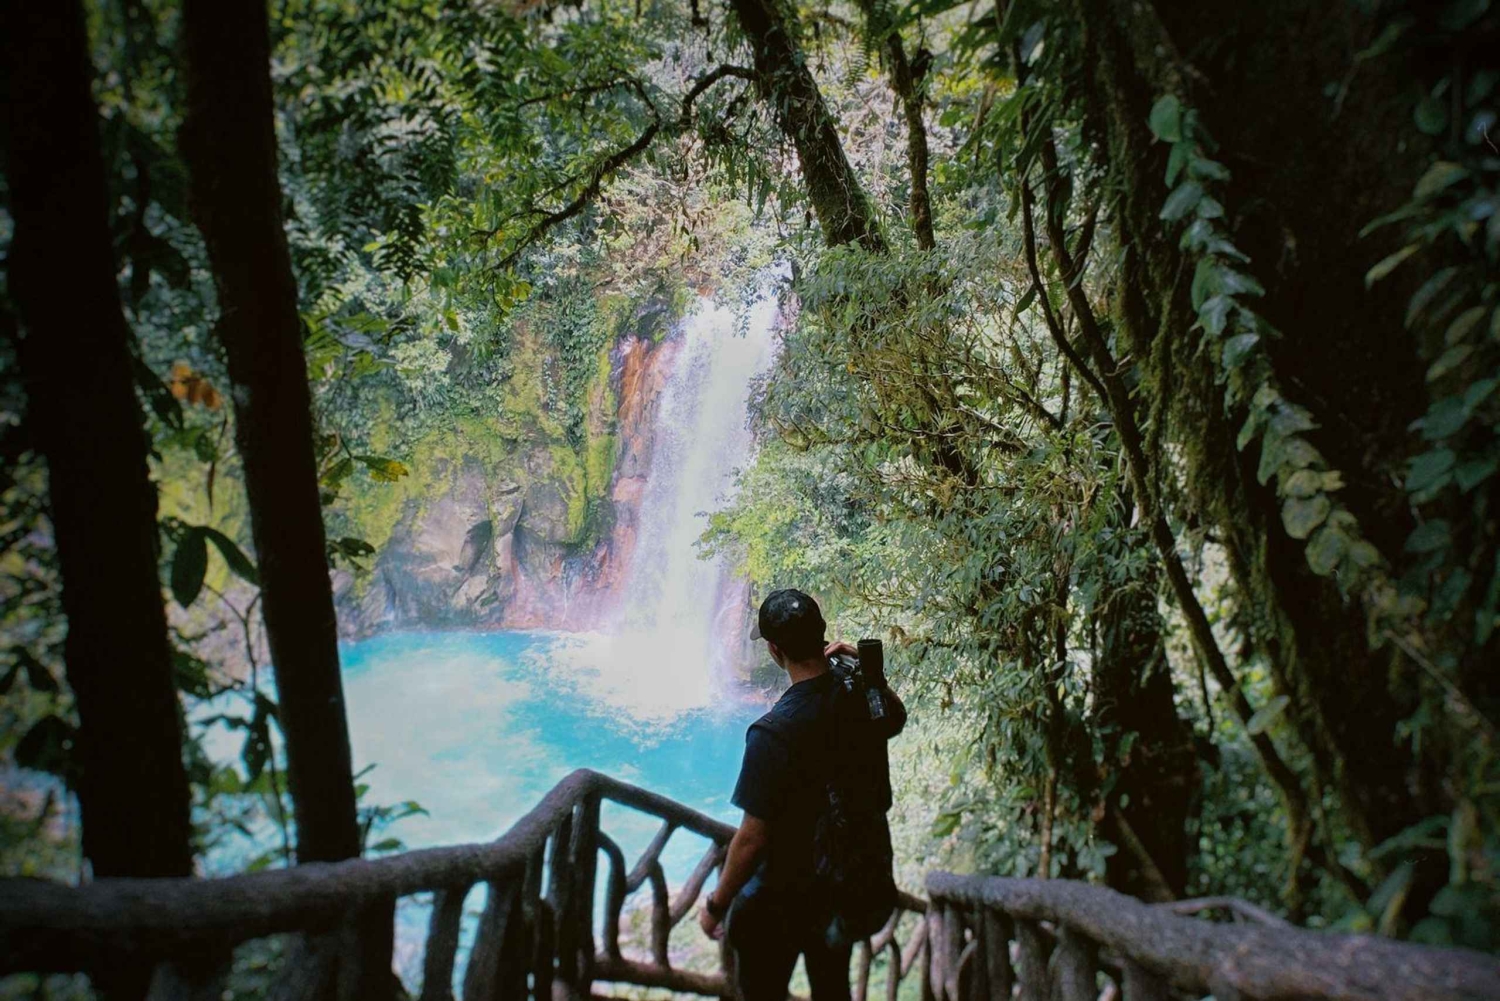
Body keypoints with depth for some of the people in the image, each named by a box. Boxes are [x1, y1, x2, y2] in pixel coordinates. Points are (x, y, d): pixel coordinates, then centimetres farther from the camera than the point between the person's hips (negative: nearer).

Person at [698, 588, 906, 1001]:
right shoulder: (864, 696, -12)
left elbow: (753, 837, -26)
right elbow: (896, 718, 14)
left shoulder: (775, 732, -32)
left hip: (784, 896, -6)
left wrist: (717, 904, -11)